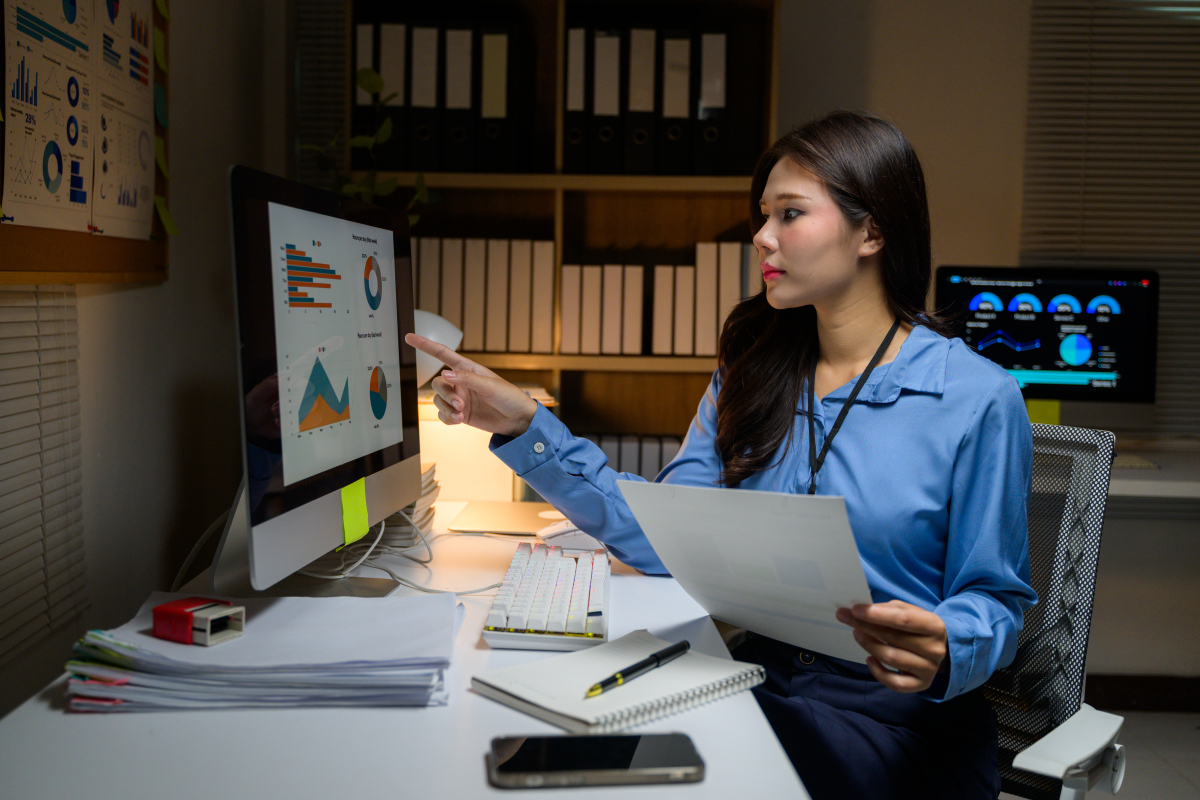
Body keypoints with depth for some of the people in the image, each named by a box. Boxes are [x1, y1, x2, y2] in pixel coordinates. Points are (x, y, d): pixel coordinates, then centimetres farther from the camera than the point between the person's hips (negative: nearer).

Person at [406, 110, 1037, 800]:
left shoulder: (978, 399, -7)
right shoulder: (749, 379, 9)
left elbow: (995, 601, -3)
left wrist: (942, 651, -27)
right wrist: (526, 427, -3)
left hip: (899, 717, -4)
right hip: (762, 688, 5)